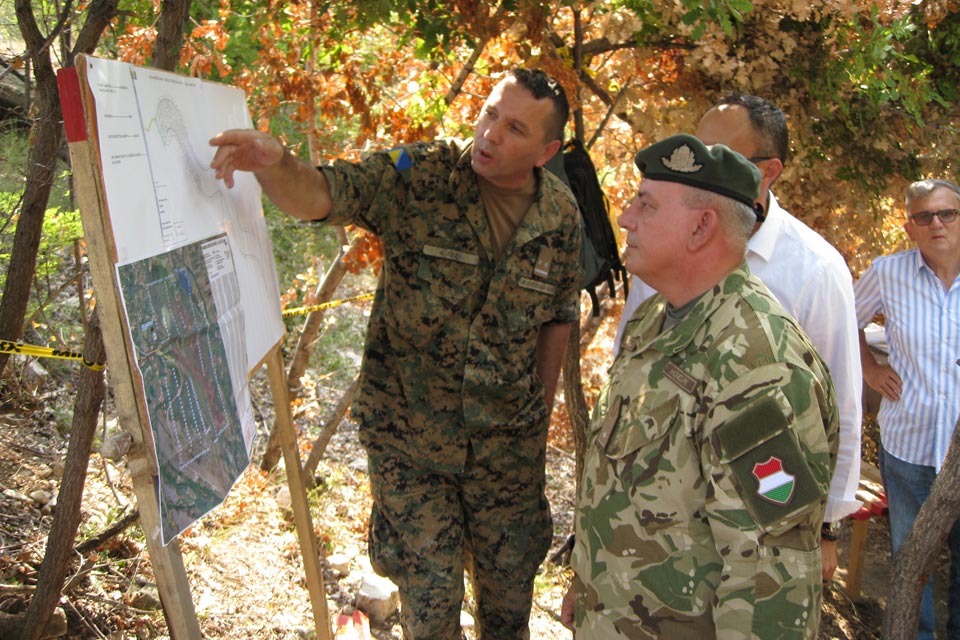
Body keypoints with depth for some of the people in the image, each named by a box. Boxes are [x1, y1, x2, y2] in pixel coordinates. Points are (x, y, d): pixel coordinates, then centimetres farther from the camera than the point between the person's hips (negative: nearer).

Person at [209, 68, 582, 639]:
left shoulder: (561, 214, -4)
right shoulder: (418, 176, -14)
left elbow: (558, 318, 8)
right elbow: (319, 195, -25)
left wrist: (542, 415, 11)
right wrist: (274, 162, -47)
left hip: (508, 440, 3)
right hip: (408, 432, -2)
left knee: (510, 581, 19)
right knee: (429, 593, 7)